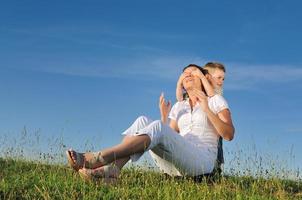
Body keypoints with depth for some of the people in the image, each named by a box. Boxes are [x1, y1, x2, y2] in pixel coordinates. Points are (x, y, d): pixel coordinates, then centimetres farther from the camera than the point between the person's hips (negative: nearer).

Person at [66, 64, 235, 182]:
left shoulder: (216, 100, 11)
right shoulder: (179, 106, 23)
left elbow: (229, 135, -3)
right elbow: (170, 140, 16)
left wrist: (206, 109, -11)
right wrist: (164, 116, 3)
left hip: (202, 163, -5)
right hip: (177, 165, 5)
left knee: (157, 127, -30)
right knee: (143, 121, -17)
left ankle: (96, 159, -42)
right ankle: (112, 169, -38)